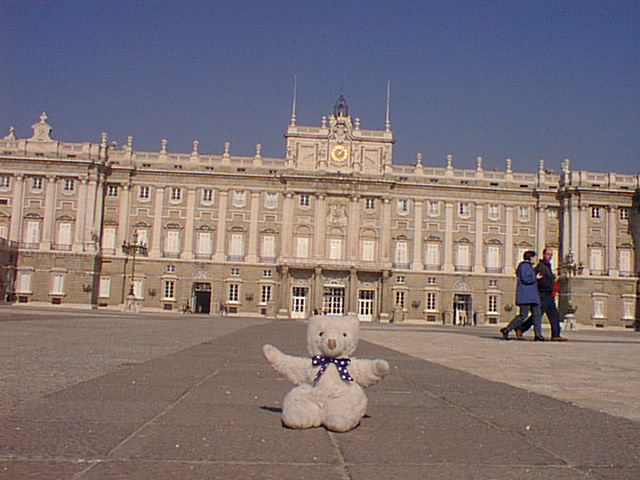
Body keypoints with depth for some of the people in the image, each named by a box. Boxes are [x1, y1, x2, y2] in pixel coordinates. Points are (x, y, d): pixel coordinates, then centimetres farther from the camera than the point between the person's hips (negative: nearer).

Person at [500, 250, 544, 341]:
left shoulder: (528, 266, 23)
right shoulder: (525, 265, -9)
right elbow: (525, 279, -20)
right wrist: (536, 277, -8)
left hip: (531, 296, 11)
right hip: (525, 295, -11)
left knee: (537, 314, 3)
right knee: (524, 315, -13)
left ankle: (538, 335, -1)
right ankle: (506, 329, -8)